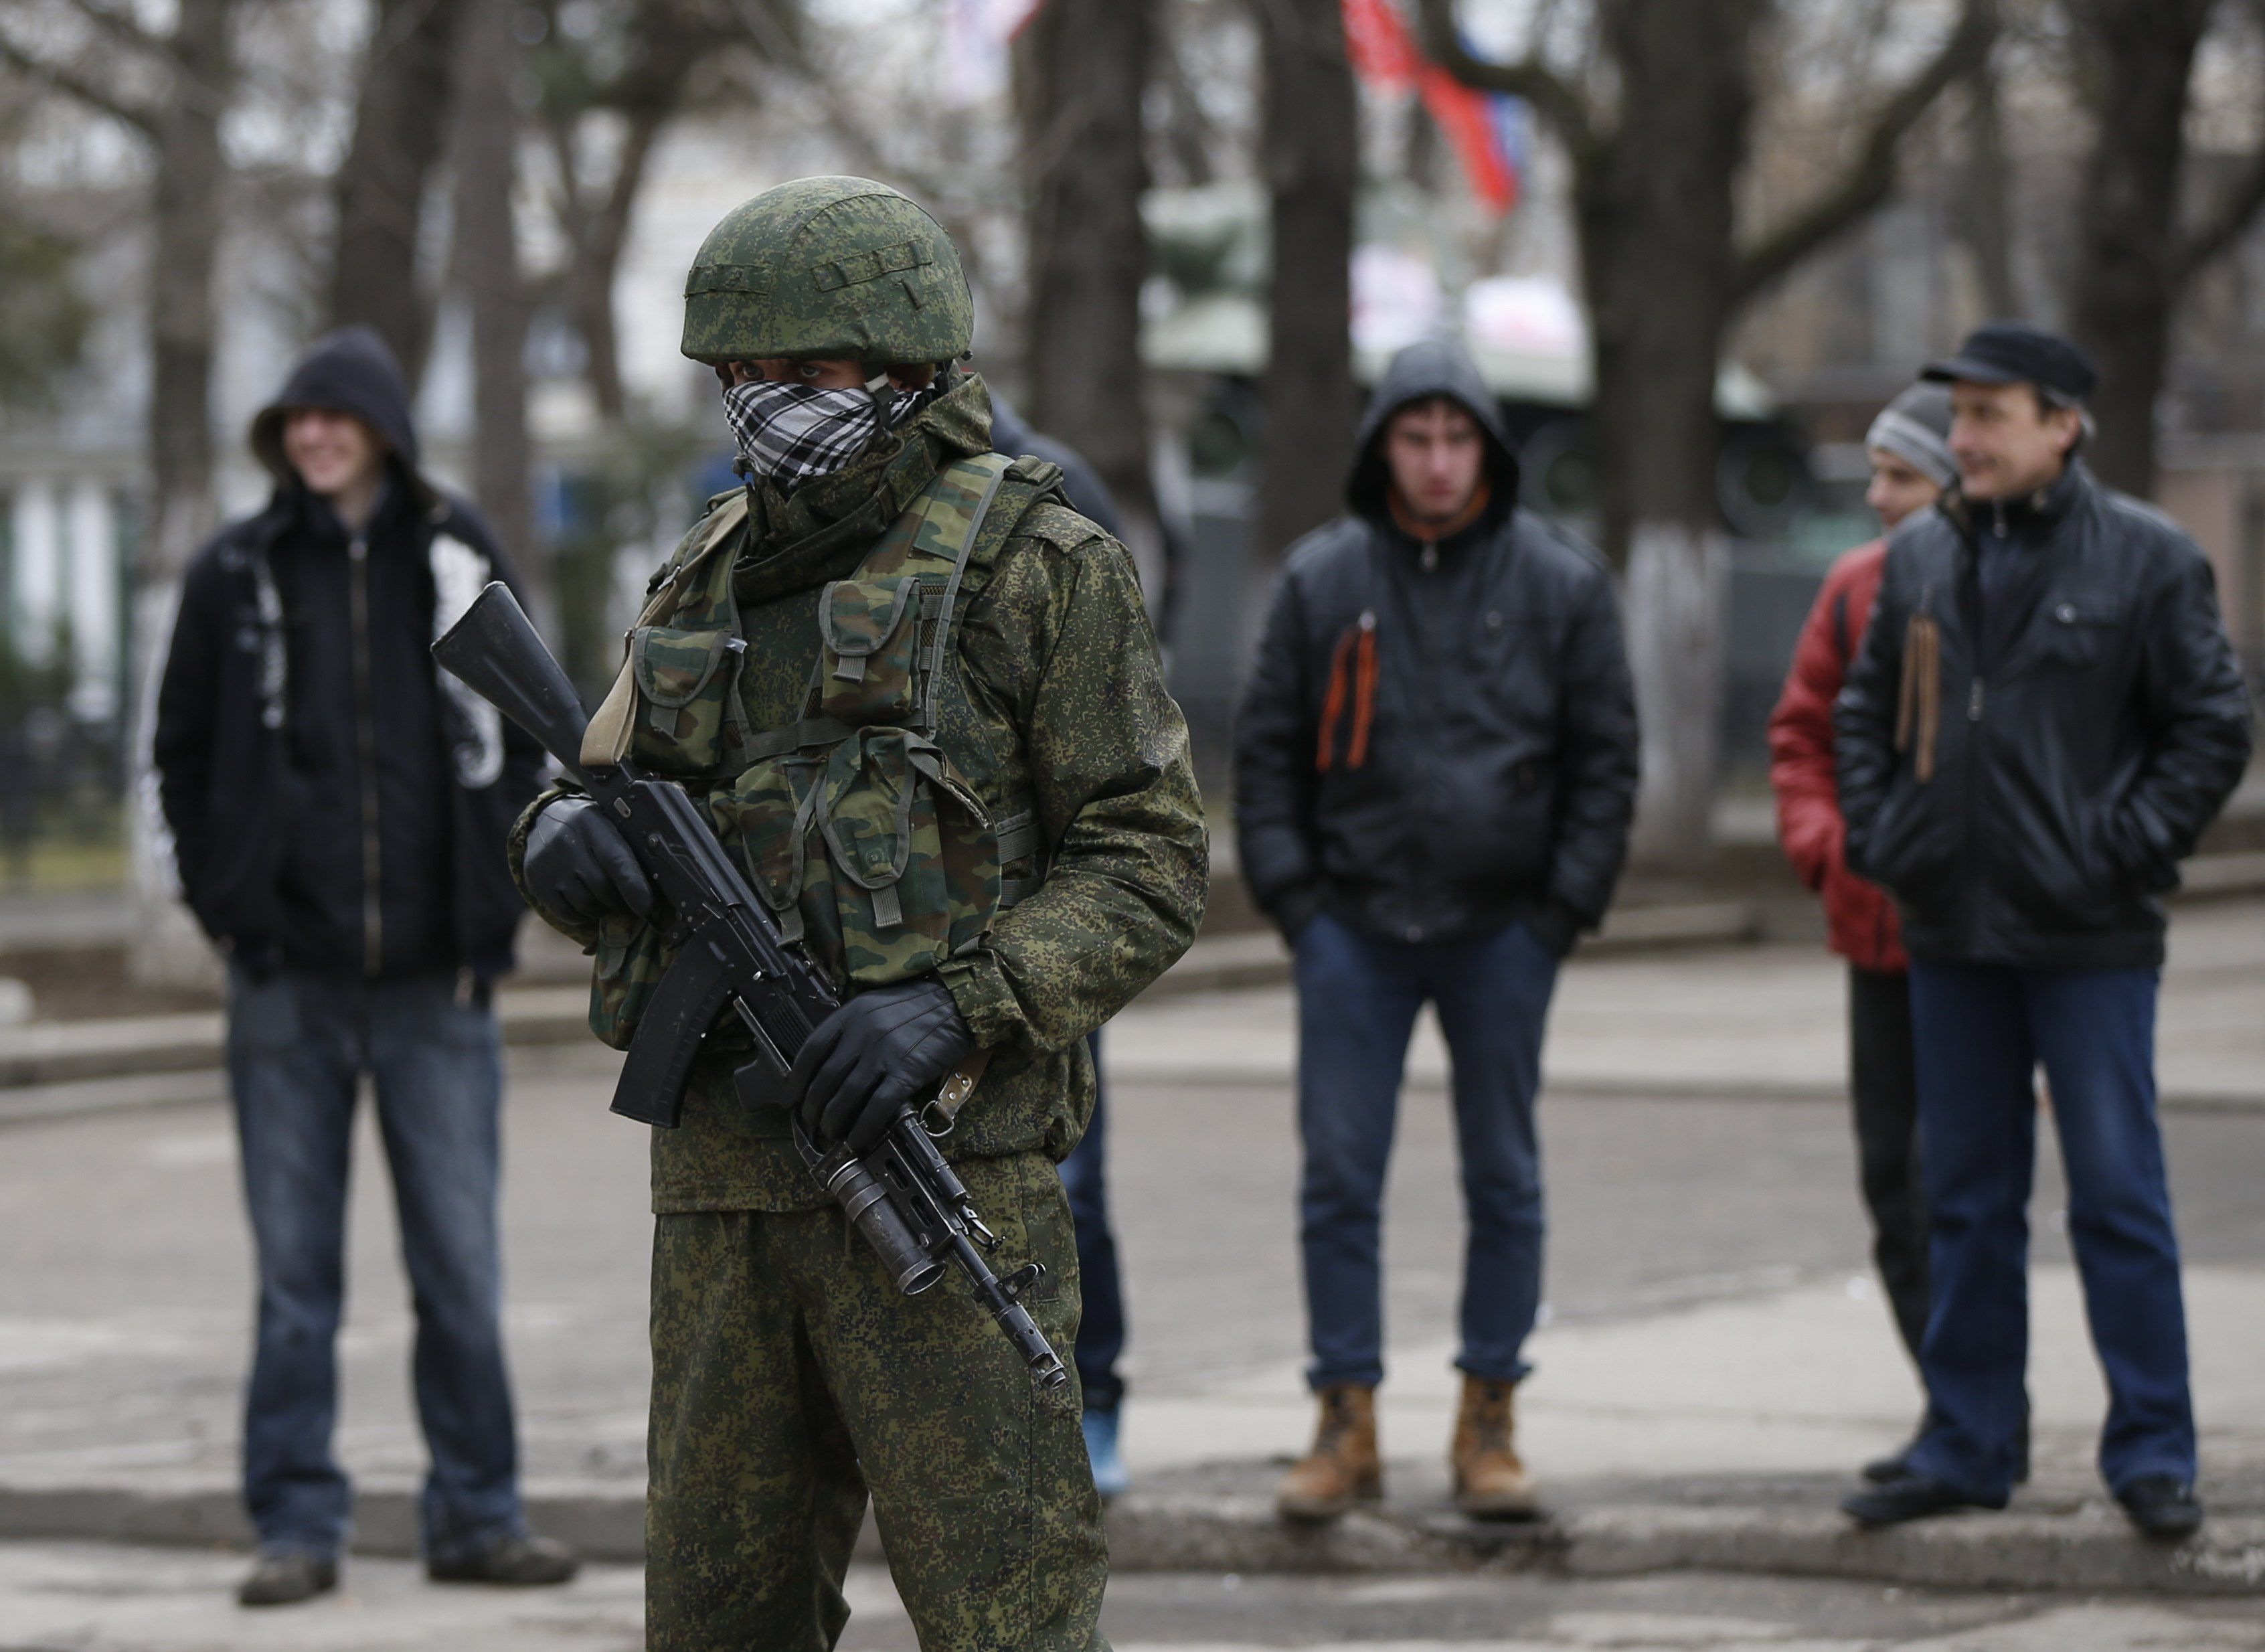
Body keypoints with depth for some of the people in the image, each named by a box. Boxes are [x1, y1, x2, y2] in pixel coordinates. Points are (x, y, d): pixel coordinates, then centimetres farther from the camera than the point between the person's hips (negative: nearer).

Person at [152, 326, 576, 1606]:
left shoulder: (460, 563, 4)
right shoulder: (238, 575, 3)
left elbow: (520, 744, 9)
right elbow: (185, 754, 10)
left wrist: (497, 907, 1)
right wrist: (228, 908, 1)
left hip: (437, 981, 0)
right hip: (293, 984, 0)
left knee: (462, 1262, 2)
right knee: (296, 1271, 3)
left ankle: (479, 1514, 11)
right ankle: (299, 1523, 9)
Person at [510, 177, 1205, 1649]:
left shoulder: (1034, 566, -3)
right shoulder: (715, 576, 15)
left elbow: (1151, 869, -6)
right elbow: (610, 795, 20)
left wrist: (957, 1004, -21)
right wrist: (566, 837, -6)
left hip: (938, 1155, -6)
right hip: (724, 1173, 6)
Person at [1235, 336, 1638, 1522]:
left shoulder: (1560, 583, 2)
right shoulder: (1323, 578, 4)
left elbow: (1606, 757, 5)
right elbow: (1268, 747, 8)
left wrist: (1564, 905, -3)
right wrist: (1288, 890, -2)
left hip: (1503, 931, 0)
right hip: (1354, 925, 0)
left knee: (1504, 1184, 5)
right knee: (1338, 1178, -1)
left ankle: (1488, 1424, 14)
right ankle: (1347, 1422, 6)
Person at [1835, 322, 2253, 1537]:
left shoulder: (2145, 559, -4)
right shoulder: (1920, 559, 10)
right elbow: (1864, 710, 20)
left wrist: (2130, 846, -10)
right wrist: (1876, 835, 6)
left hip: (2089, 937, -5)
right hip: (1950, 934, 5)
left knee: (2117, 1197, -2)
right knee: (1968, 1201, 11)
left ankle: (2152, 1454, 5)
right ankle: (1966, 1447, 18)